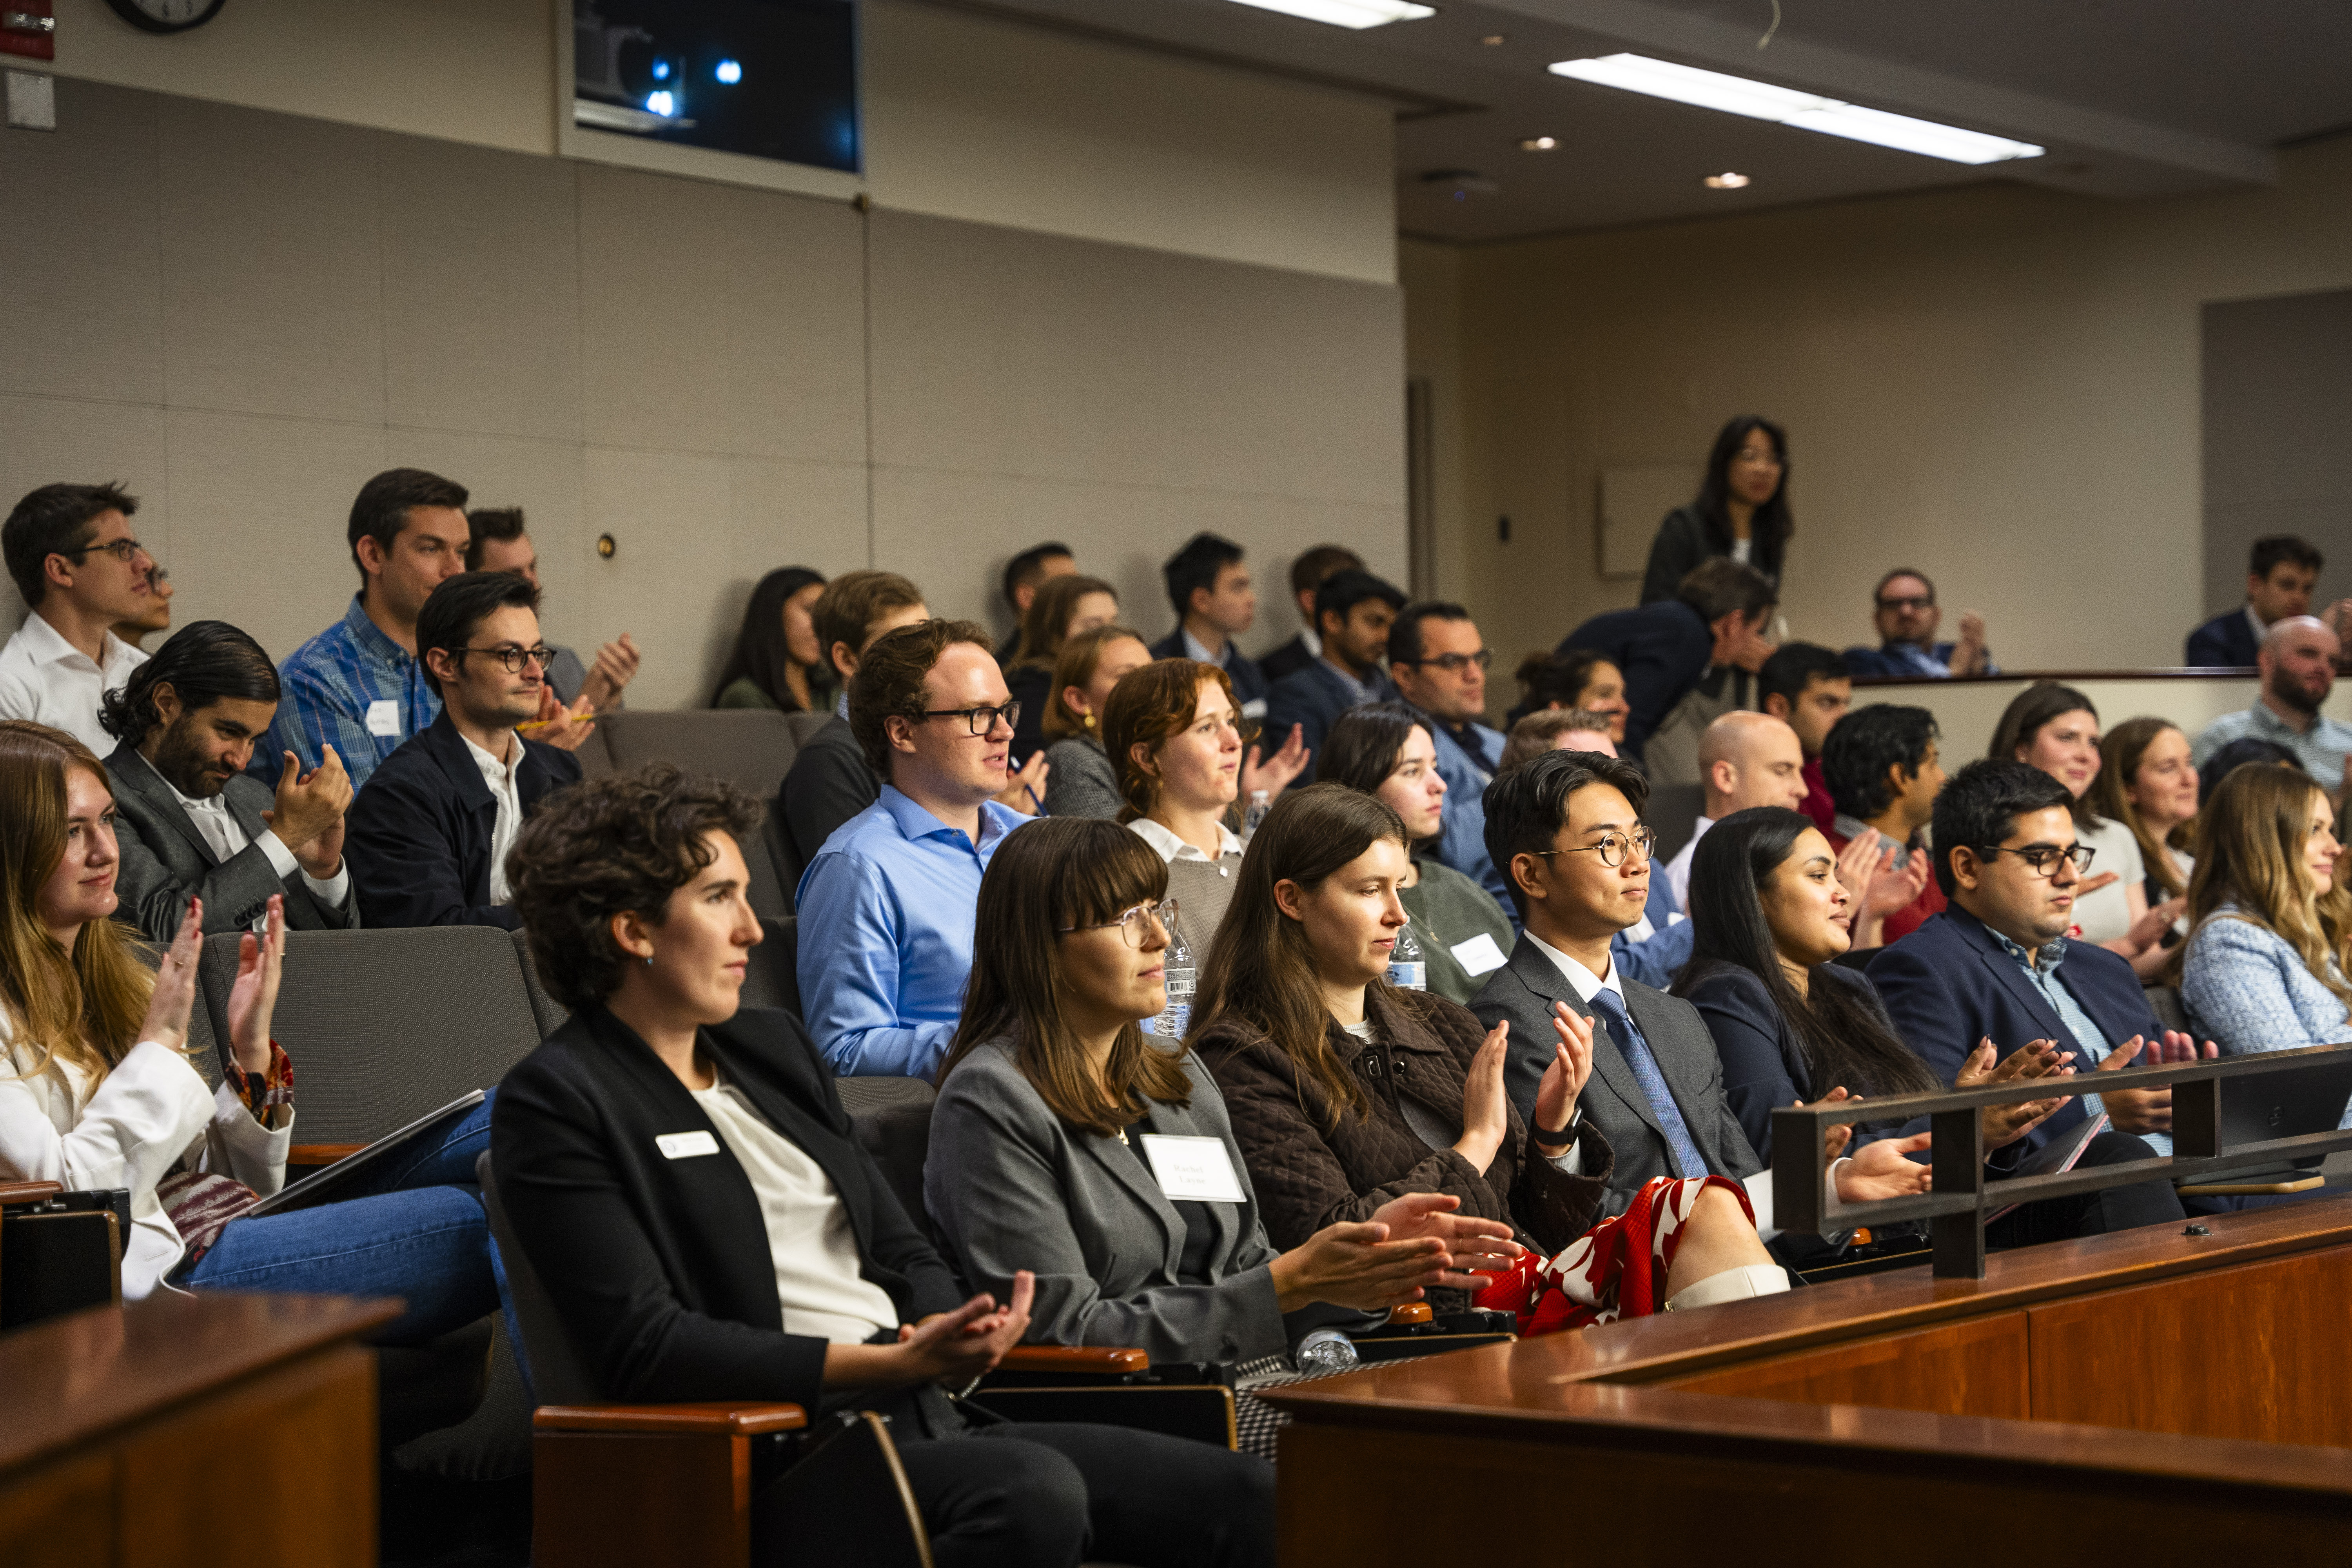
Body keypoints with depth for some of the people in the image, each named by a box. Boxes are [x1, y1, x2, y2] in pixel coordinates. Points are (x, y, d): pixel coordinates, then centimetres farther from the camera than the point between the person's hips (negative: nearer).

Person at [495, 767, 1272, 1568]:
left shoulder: (771, 1044, 20)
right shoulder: (553, 1103, -4)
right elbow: (642, 1346, -15)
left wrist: (950, 1335, -4)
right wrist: (895, 1364, -20)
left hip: (924, 1419, 8)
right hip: (781, 1456, -8)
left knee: (1244, 1496, -9)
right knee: (1034, 1493, -37)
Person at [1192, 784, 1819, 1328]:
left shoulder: (1440, 1024, 22)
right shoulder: (1243, 1060, 0)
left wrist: (1555, 1131, 1)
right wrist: (1475, 1146, -3)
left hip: (1539, 1277, 7)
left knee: (1701, 1206, -20)